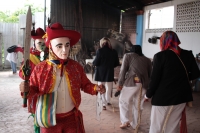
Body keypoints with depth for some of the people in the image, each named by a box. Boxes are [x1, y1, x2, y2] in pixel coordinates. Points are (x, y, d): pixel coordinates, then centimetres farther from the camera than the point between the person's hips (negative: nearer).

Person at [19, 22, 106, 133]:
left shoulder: (76, 66, -4)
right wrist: (27, 89, -23)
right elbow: (34, 89, -1)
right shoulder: (40, 68, -10)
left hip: (72, 117, 2)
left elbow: (85, 85, 7)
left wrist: (95, 88, -12)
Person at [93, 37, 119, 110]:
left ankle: (103, 104, 6)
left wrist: (93, 62, 7)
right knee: (109, 88, 20)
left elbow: (95, 63, -14)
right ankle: (108, 101, 34)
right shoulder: (114, 51, -2)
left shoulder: (100, 51, -14)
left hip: (101, 73, -3)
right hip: (110, 73, 3)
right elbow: (116, 63, 5)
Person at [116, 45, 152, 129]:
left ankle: (125, 121, 5)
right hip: (144, 83, 4)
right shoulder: (147, 60, 25)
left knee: (123, 101, 12)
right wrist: (149, 87, 19)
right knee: (138, 105, 14)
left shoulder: (128, 55, 14)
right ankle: (135, 125, 21)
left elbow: (123, 70, 3)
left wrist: (120, 83, 3)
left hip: (132, 82, -4)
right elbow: (150, 74, 18)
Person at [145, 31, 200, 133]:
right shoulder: (188, 54, 2)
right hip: (181, 96, 5)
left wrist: (148, 95, 2)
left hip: (163, 97, -5)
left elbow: (155, 79, -11)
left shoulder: (160, 56, -11)